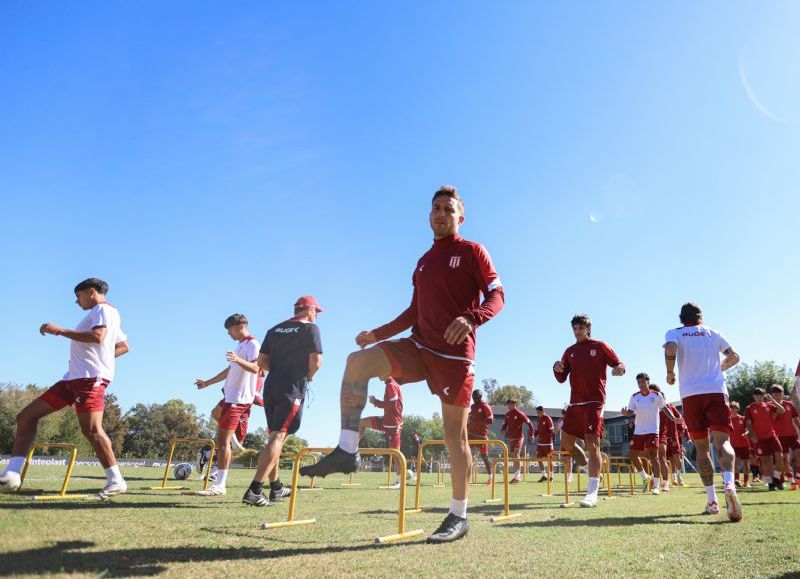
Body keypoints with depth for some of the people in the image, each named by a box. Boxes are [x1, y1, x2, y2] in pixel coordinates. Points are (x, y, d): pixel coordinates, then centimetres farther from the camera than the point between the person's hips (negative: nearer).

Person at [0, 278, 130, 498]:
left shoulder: (104, 309, -1)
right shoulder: (99, 314, 28)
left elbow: (97, 337, -20)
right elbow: (124, 346, 31)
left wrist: (59, 331, -14)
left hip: (91, 376, -11)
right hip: (74, 377, 11)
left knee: (91, 430, -20)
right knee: (26, 416, 6)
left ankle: (115, 481, -16)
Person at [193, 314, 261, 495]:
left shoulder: (252, 344, -10)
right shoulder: (241, 345, 20)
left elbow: (255, 368, -27)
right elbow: (229, 370, 29)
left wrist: (238, 360, -44)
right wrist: (207, 382, 34)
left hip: (239, 398, -11)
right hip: (230, 395, 11)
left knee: (223, 440, -12)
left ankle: (219, 486, -10)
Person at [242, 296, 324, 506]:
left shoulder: (275, 329, 16)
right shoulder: (310, 328, -2)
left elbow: (261, 361, 11)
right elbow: (316, 361, -12)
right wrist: (307, 377, 5)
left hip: (270, 387, 7)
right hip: (293, 390, -7)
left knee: (274, 436, 16)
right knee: (278, 437, -9)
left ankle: (276, 488, 25)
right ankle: (254, 491, -17)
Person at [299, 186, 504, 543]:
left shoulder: (472, 252, 1)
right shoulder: (423, 262, 19)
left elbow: (497, 296, -8)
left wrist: (471, 318, -28)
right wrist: (377, 333, 16)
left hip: (455, 353, -5)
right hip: (419, 347, 6)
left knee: (454, 434, -2)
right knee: (358, 361, -16)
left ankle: (458, 517, 14)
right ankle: (347, 451, -11)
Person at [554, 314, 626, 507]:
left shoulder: (600, 346, 2)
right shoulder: (570, 351, 15)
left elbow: (619, 365, 2)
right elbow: (561, 378, 15)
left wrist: (620, 368, -22)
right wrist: (557, 369, -8)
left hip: (594, 401, -6)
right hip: (574, 403, 6)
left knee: (592, 443, -14)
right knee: (566, 444, 7)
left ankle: (592, 494, -13)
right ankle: (594, 469, 31)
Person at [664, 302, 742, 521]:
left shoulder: (674, 333, 9)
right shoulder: (712, 333, 17)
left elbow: (670, 350, -13)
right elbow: (734, 357, 20)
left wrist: (670, 373, 1)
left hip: (690, 394, -1)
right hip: (717, 391, 1)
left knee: (701, 448, 10)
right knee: (722, 442, -10)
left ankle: (712, 501, 7)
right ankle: (729, 483, -39)